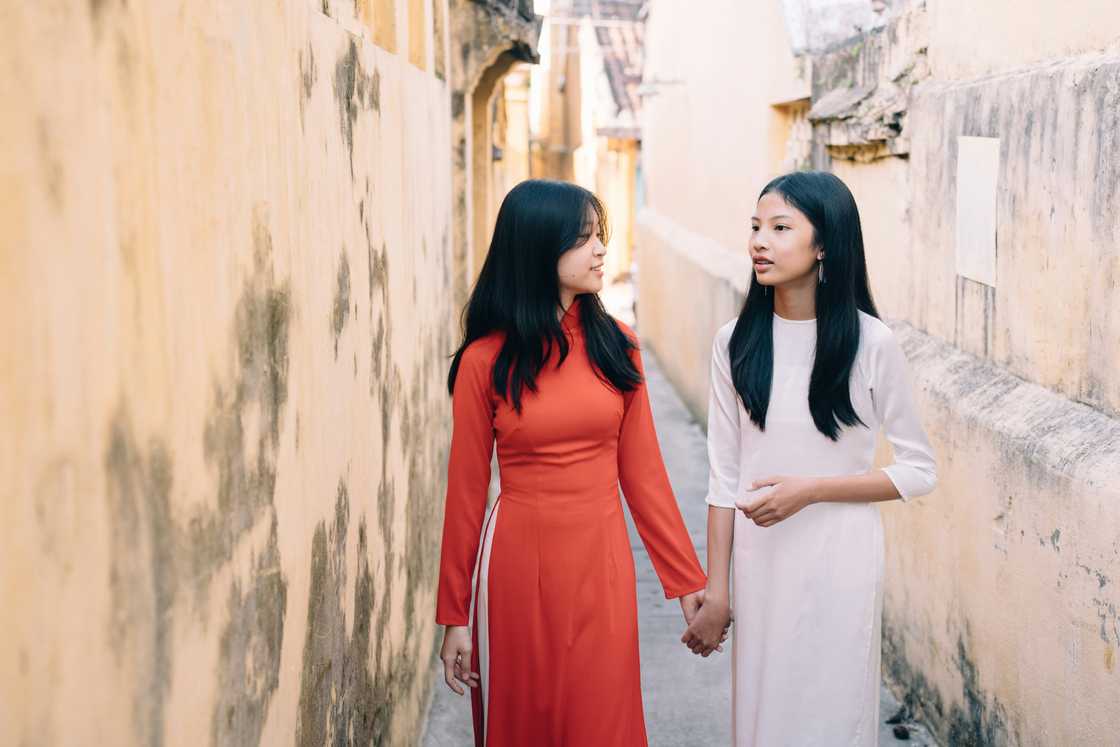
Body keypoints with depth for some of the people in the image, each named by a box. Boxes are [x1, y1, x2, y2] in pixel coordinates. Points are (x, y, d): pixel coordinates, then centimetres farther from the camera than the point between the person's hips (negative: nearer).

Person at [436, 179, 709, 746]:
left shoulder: (615, 344, 1)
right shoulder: (485, 359, -6)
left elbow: (642, 470, 4)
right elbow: (466, 490, -2)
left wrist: (687, 577, 3)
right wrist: (454, 614, 1)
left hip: (602, 567, 2)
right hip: (517, 565, -2)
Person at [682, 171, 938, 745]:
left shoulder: (871, 343, -10)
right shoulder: (736, 342, -3)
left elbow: (919, 471, -4)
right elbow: (724, 479, 0)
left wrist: (811, 489, -16)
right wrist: (715, 591, 1)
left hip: (840, 559, -2)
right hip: (759, 560, 2)